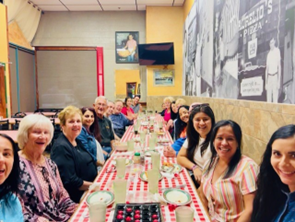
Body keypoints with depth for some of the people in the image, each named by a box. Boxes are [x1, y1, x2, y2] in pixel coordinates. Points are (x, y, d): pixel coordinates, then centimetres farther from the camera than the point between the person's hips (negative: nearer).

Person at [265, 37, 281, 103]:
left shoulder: (277, 51, -1)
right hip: (269, 76, 4)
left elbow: (279, 66, -2)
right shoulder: (268, 54, 12)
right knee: (268, 99, 3)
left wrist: (279, 80, -8)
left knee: (275, 97, -7)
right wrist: (266, 82, 10)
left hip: (275, 76, -4)